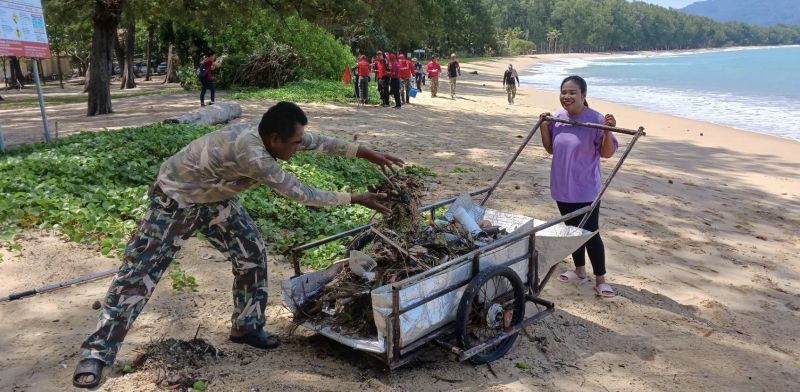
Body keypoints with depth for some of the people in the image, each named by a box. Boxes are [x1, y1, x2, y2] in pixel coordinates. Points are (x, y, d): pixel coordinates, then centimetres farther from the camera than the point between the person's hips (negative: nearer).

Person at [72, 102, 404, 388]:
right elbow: (302, 194, -31)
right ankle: (96, 354, 1)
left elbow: (318, 142, 0)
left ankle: (246, 327, 19)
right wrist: (356, 199, -23)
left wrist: (367, 153, 0)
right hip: (175, 199, -9)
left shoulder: (267, 134, -13)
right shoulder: (251, 154, -38)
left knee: (252, 252, 4)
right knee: (140, 271, -7)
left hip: (213, 198, 9)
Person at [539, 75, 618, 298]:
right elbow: (550, 149, 12)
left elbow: (607, 153, -14)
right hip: (562, 188, 6)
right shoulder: (558, 118, 2)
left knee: (590, 233, -1)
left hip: (586, 190, -6)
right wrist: (544, 127, -1)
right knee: (572, 230, 18)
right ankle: (579, 270, 34)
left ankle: (600, 280, 12)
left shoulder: (595, 120, -16)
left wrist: (608, 131, -30)